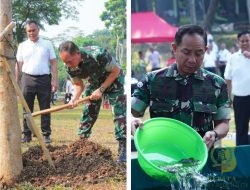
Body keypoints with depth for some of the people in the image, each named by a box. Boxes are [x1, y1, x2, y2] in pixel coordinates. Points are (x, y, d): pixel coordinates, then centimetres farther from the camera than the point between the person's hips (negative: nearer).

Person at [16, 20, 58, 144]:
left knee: (45, 109, 1)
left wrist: (55, 80, -4)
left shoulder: (47, 44, 8)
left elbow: (53, 63, 6)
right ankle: (27, 135, 7)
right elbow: (18, 65, 10)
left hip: (44, 79, -1)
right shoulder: (22, 46, 10)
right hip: (27, 79, 1)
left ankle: (46, 134, 5)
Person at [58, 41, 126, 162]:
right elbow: (78, 84, -7)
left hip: (113, 79, -5)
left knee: (119, 113, -12)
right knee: (88, 111, 2)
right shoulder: (69, 66, -23)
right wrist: (74, 99, -27)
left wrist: (101, 89, -27)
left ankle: (123, 148, -10)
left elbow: (116, 71, -24)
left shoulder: (98, 55, -40)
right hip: (94, 81, 5)